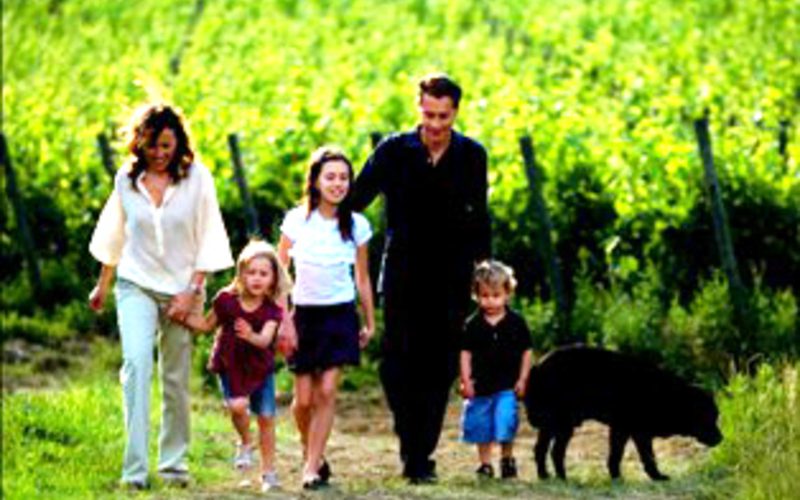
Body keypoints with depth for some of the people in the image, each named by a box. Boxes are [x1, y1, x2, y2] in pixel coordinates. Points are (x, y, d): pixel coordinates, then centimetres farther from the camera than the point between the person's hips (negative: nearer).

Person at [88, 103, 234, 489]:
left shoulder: (197, 178, -3)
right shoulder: (127, 179, 3)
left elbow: (208, 240, -1)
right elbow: (115, 236, 16)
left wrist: (193, 291, -8)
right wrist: (102, 286, 22)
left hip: (181, 288, 0)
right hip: (136, 286, 0)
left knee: (177, 379, 6)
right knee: (137, 363, -19)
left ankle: (174, 462, 22)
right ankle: (135, 467, -24)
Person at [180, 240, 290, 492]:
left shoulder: (271, 310, -11)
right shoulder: (226, 301, -8)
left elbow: (265, 340, -26)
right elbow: (207, 325, 7)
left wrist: (251, 336, -47)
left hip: (260, 369, 1)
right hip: (230, 366, -1)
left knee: (266, 417, 0)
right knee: (237, 405, -24)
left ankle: (268, 471, 16)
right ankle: (245, 444, 9)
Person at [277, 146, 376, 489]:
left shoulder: (356, 225, -1)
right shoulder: (297, 220, -6)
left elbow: (362, 279, 10)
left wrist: (369, 323, 15)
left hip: (340, 315, 0)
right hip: (305, 315, 0)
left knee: (326, 392, -10)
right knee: (304, 398, 0)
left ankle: (312, 467, -4)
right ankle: (311, 454, 27)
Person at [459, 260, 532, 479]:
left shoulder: (516, 322, -2)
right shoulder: (473, 325, 0)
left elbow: (526, 352, 3)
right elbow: (466, 353, 2)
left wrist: (522, 380, -2)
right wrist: (466, 381, -4)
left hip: (507, 387, -2)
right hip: (480, 387, 2)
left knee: (505, 424, -8)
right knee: (481, 427, 8)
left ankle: (507, 460, 12)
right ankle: (485, 464, 22)